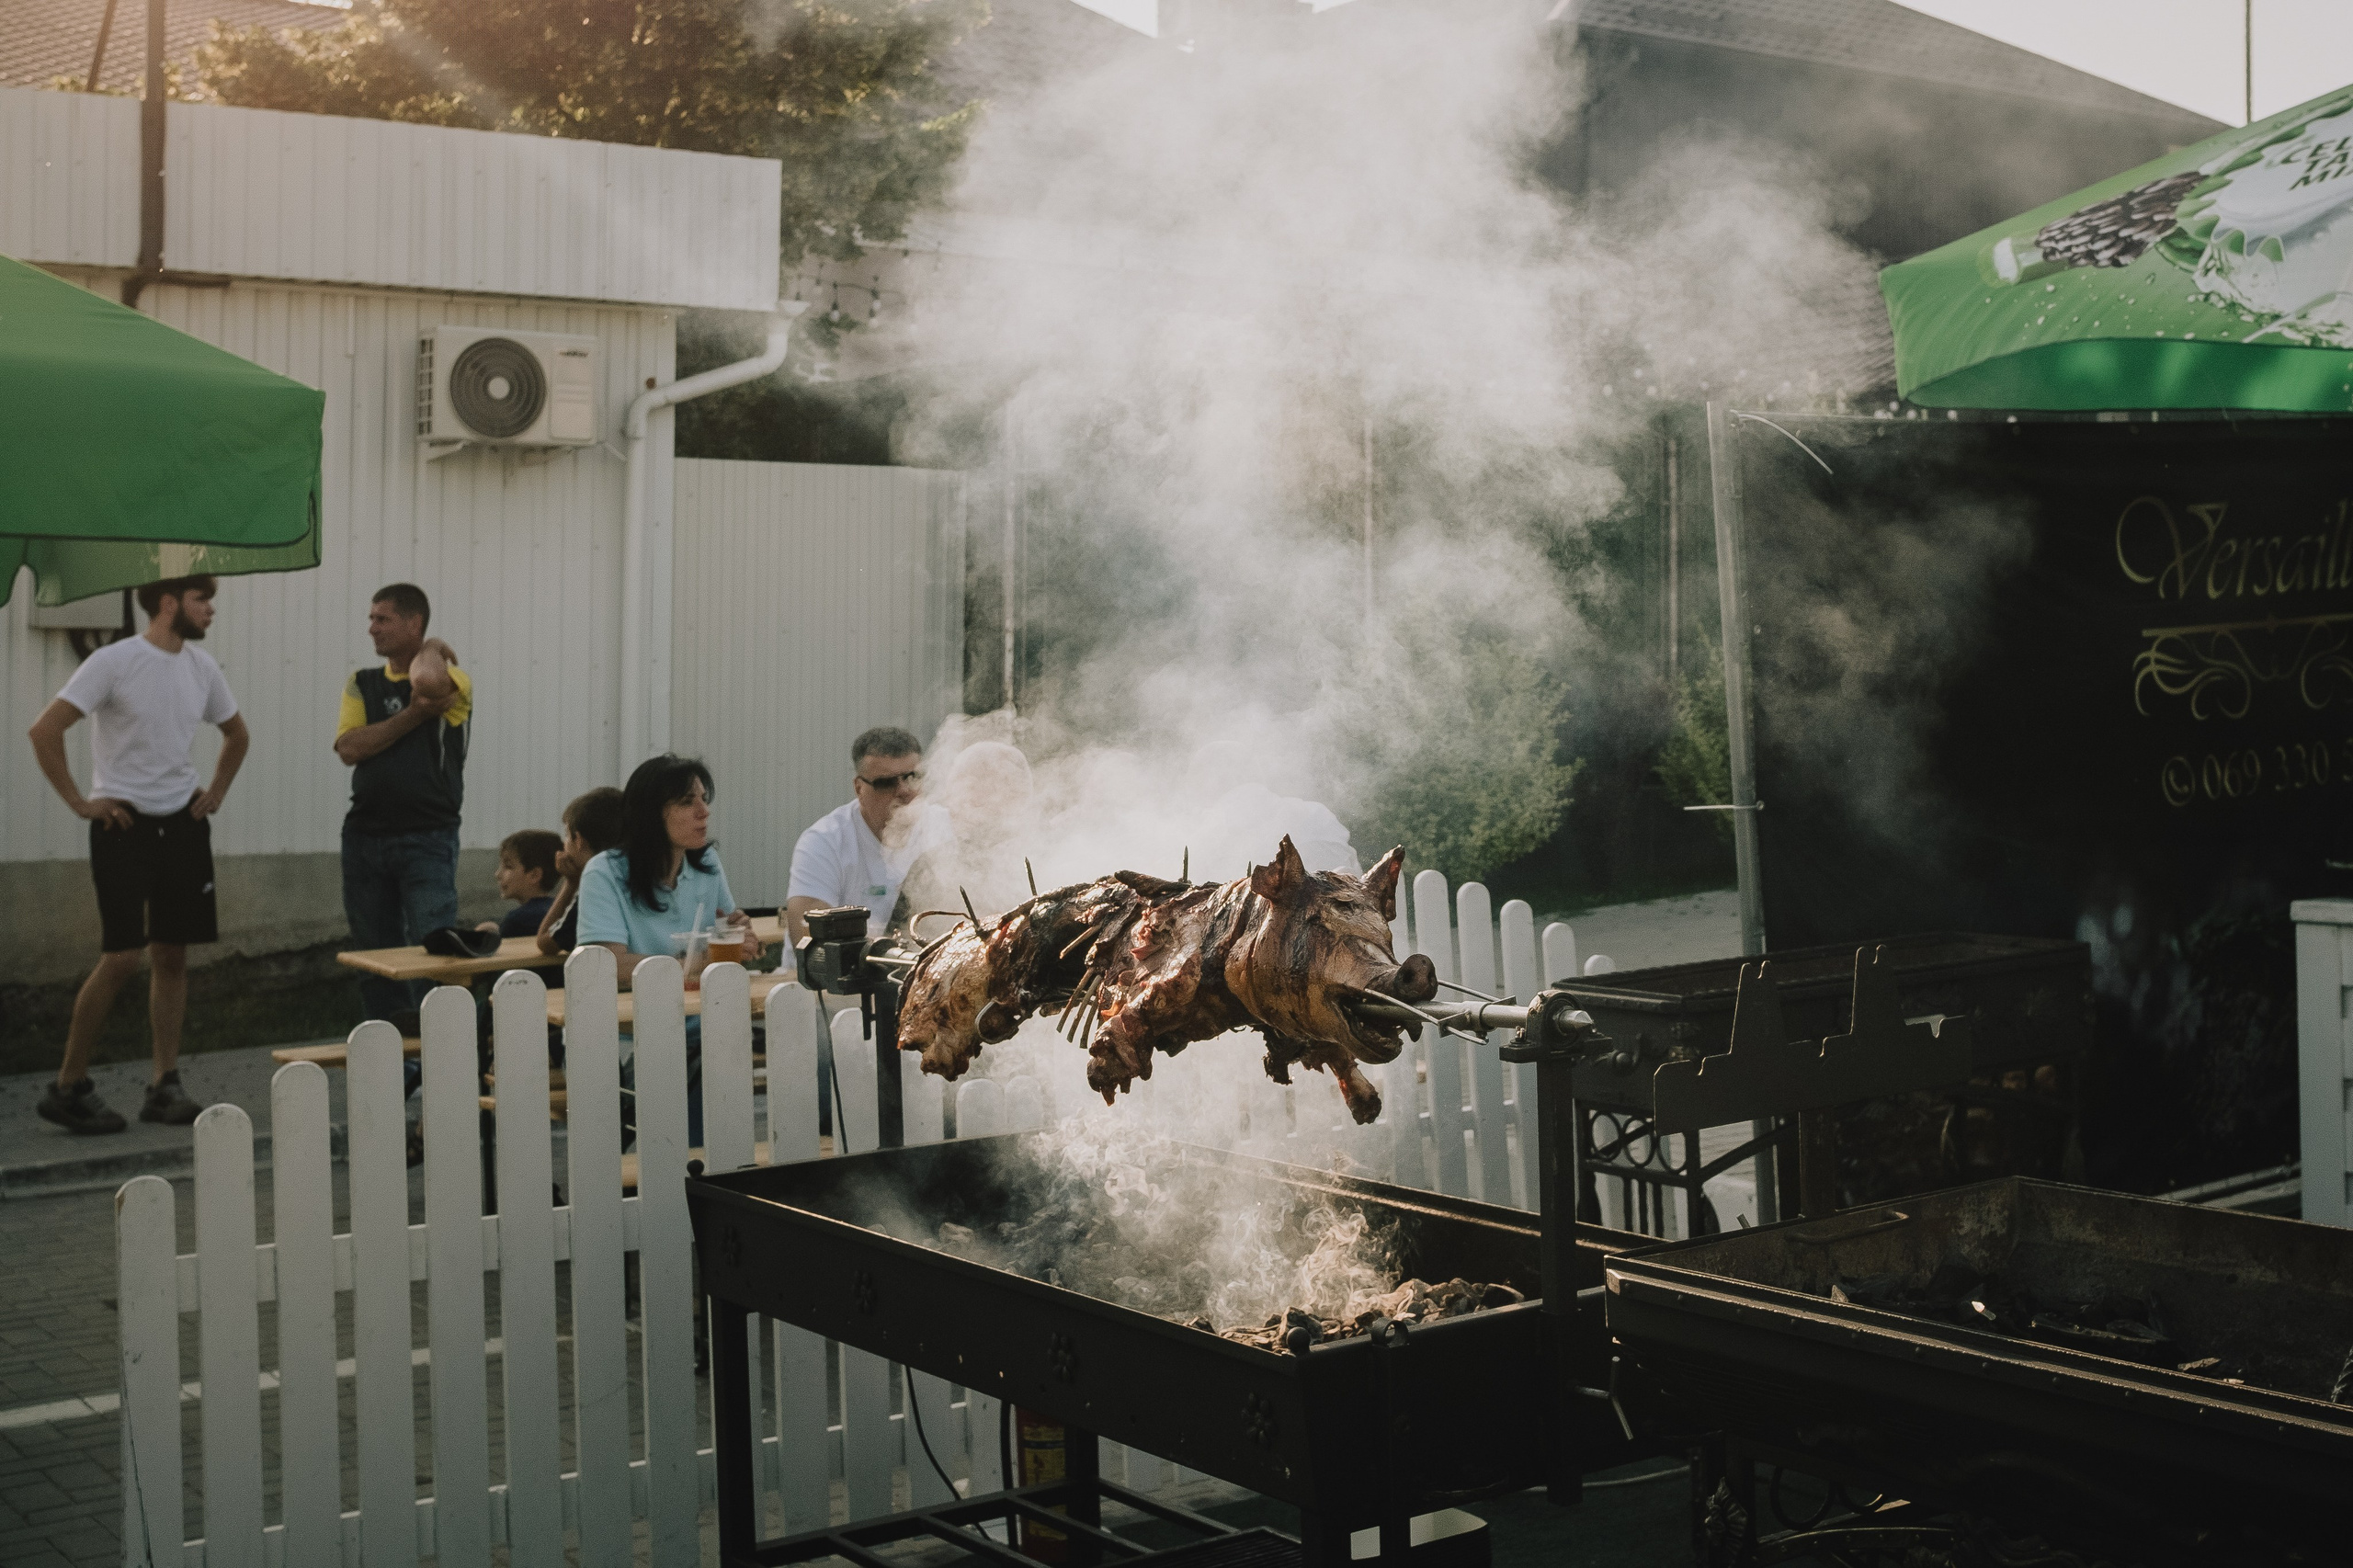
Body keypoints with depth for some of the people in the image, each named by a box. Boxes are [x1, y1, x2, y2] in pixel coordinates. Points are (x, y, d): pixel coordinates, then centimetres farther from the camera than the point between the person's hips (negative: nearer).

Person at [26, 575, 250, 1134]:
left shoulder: (202, 667, 8)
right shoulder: (114, 662, -11)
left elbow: (236, 734, 25)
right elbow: (45, 731, -14)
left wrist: (216, 793, 14)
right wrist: (79, 802, -13)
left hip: (182, 824, 6)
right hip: (124, 823, -6)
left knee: (171, 955, 6)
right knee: (122, 957, -10)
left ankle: (166, 1085, 11)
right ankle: (68, 1086, 2)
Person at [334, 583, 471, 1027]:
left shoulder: (453, 681, -2)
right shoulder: (361, 685, 12)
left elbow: (425, 679, -27)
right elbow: (350, 748, -4)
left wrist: (432, 648, -6)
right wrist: (415, 714, -11)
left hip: (428, 839, -5)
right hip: (365, 836, 5)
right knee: (375, 952, 11)